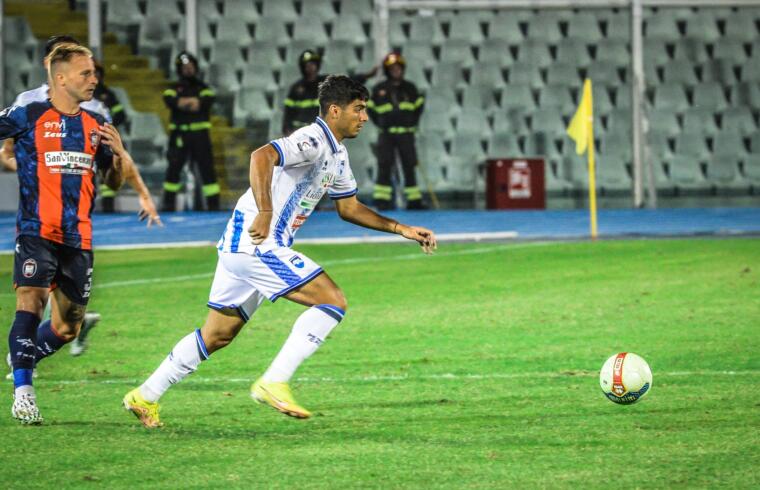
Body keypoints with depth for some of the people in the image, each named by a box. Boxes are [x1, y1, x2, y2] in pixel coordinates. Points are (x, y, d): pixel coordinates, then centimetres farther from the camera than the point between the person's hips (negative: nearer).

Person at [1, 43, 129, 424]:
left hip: (78, 236, 5)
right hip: (36, 231, -5)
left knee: (67, 328, 8)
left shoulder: (96, 125, 11)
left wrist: (119, 154, -2)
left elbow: (114, 182, 17)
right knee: (32, 300, -22)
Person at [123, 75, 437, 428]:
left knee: (217, 335, 15)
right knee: (332, 300, -14)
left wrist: (401, 229, 21)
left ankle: (146, 396, 21)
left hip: (241, 246, 10)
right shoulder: (313, 141, -15)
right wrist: (265, 212, -41)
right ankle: (274, 383, -15)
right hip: (255, 244, -10)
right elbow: (262, 156, -31)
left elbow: (349, 208, 28)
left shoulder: (337, 155, 18)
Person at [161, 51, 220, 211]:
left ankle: (213, 204, -3)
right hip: (179, 133, 0)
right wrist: (193, 102, -15)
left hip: (200, 133, 0)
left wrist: (183, 102, -14)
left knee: (207, 167, -4)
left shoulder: (203, 88, 11)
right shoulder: (174, 89, 11)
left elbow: (208, 101, -11)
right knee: (174, 168, 0)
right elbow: (170, 101, -12)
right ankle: (169, 203, 8)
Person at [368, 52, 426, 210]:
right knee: (384, 166, -7)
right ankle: (382, 199, -5)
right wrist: (381, 123, 3)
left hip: (406, 133, 2)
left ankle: (414, 199, 10)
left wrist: (413, 123, 8)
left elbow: (419, 105, 16)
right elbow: (370, 108, 9)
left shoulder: (409, 88, 5)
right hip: (386, 134, -2)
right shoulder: (379, 89, 0)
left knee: (409, 167, 5)